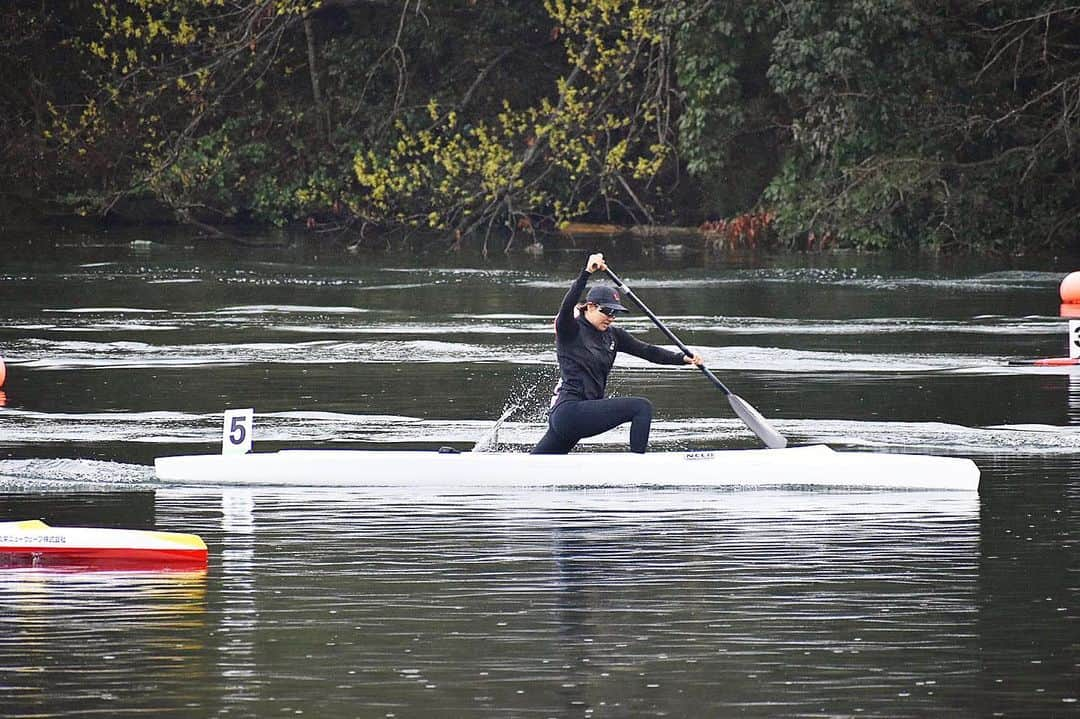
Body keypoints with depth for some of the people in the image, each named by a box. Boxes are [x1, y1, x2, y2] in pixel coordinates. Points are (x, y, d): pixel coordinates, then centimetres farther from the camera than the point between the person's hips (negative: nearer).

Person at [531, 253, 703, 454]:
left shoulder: (612, 335, 15)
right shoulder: (571, 330, -6)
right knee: (642, 407, -14)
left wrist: (684, 358, -3)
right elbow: (567, 307, -27)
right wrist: (587, 273, -38)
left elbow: (646, 351, 9)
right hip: (569, 410, -8)